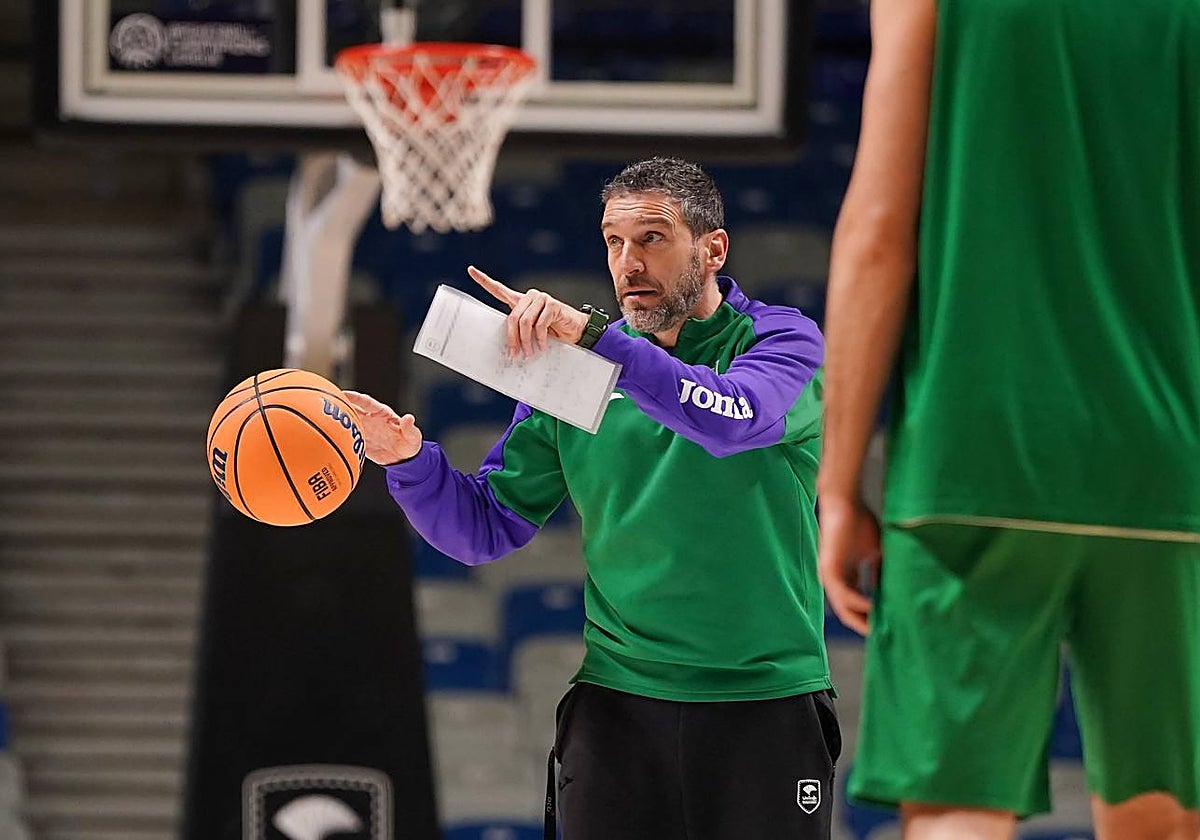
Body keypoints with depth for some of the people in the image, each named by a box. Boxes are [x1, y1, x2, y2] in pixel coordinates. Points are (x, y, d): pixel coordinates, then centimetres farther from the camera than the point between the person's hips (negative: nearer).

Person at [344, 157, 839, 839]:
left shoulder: (783, 340, -2)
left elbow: (735, 418, -26)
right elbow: (487, 527, 9)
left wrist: (593, 335, -32)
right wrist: (409, 458, -10)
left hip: (767, 704, -2)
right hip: (619, 701, 2)